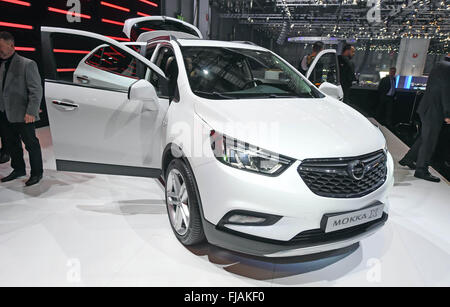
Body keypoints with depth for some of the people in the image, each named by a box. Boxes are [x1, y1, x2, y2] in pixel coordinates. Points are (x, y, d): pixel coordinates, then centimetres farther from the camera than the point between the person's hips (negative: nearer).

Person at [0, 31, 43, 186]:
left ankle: (36, 173, 19)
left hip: (21, 115, -7)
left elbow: (36, 90, -13)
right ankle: (18, 169, 34)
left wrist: (31, 112, -19)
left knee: (31, 144, 4)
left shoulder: (27, 64, -10)